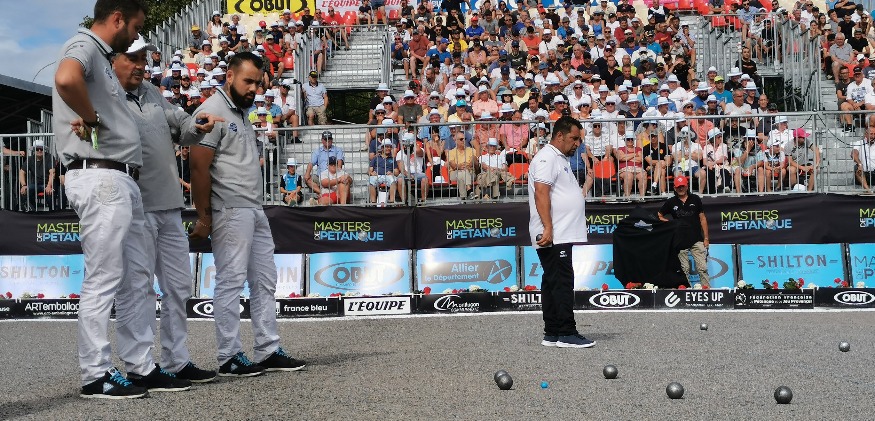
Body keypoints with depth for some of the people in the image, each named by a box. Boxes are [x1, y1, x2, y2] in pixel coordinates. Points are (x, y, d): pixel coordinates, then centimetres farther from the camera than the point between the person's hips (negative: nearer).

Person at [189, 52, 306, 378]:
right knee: (230, 283, -4)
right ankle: (229, 358, 4)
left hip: (255, 210, 10)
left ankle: (269, 351, 17)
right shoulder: (213, 111, -10)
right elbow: (199, 168, -15)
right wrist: (203, 217, -15)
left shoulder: (241, 113, 19)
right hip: (230, 213, -10)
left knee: (264, 281, 10)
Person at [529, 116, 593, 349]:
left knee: (553, 283, 10)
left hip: (560, 236, 10)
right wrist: (548, 228, -26)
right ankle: (566, 334, -7)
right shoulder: (547, 158, -10)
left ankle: (552, 334, 13)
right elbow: (541, 193, -20)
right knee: (562, 283, -10)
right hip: (553, 236, -10)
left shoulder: (560, 159, 22)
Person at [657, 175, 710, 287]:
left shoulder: (695, 199, 6)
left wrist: (706, 238, 4)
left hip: (697, 240, -1)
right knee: (684, 270, 5)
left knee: (702, 268, -5)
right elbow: (659, 216, 15)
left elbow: (702, 219, 7)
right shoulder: (671, 202, 6)